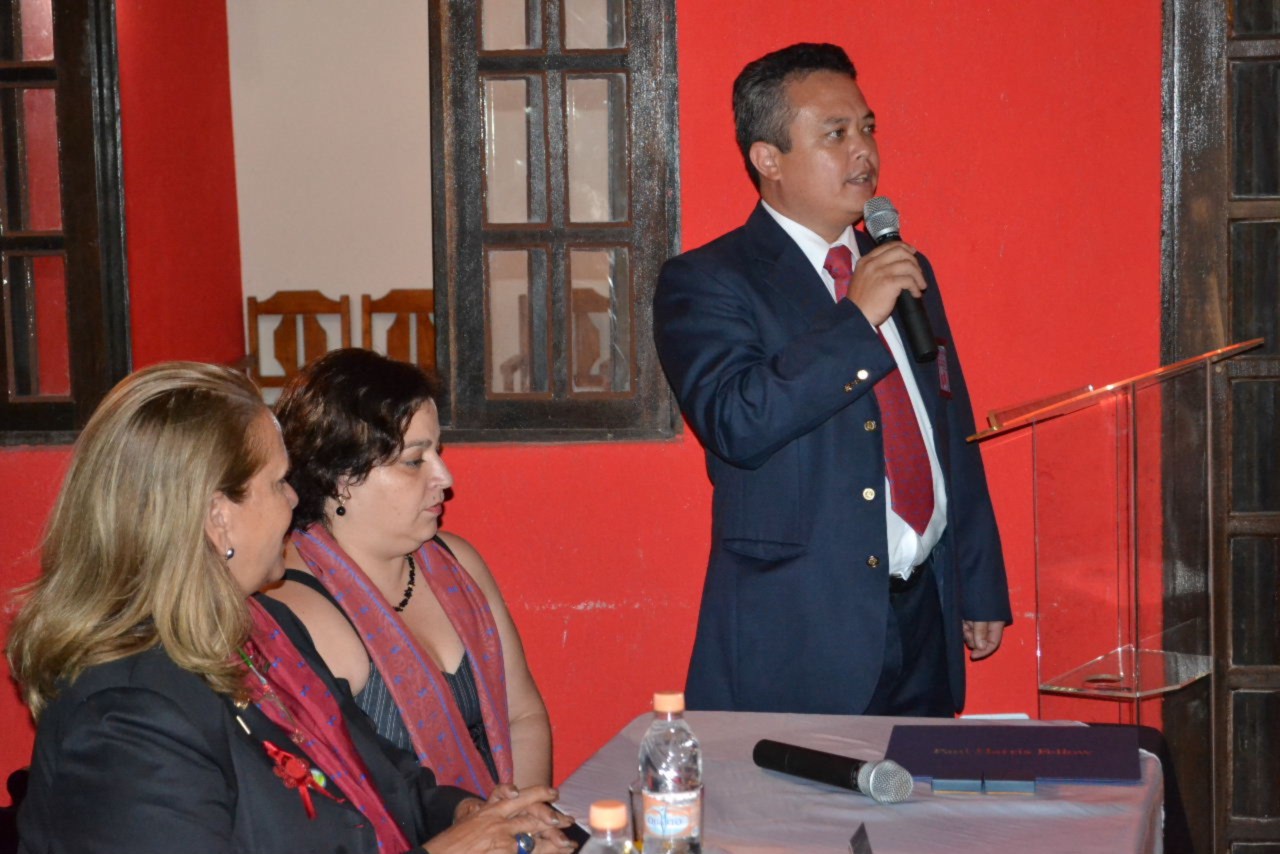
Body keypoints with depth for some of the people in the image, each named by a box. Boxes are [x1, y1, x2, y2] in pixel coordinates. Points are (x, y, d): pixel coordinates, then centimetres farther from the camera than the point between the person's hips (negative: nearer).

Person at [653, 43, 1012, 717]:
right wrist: (856, 316, -21)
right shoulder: (704, 283, -6)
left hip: (927, 617, 6)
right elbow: (737, 424, -23)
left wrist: (981, 588, 17)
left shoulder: (906, 271, 15)